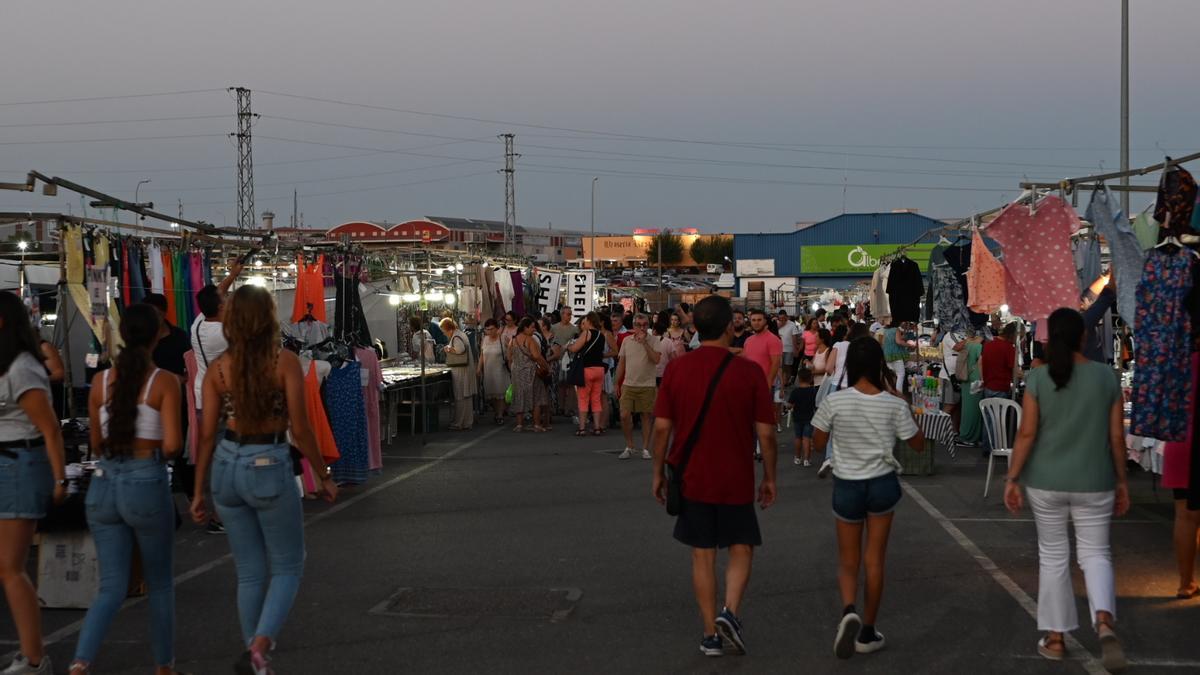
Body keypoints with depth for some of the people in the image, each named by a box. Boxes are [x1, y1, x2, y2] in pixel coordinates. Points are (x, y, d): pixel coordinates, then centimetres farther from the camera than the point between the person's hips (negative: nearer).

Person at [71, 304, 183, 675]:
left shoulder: (101, 380, 4)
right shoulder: (164, 381, -8)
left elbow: (96, 442, 12)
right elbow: (173, 443, -15)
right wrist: (156, 450, 6)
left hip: (104, 484, 4)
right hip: (147, 484, -4)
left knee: (111, 588, 8)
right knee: (160, 584, 17)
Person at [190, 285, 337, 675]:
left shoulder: (218, 369, 0)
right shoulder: (285, 362, -10)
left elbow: (207, 434, 1)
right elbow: (300, 429, -11)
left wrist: (199, 492, 9)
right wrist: (323, 477, 1)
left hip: (227, 468, 4)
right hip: (270, 468, -4)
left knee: (250, 572, 17)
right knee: (287, 567, 10)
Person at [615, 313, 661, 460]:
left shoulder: (653, 341, -3)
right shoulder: (627, 341, 7)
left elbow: (656, 359, -18)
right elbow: (621, 363, 13)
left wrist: (644, 342, -20)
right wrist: (617, 383, 12)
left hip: (647, 385, -2)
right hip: (628, 384, 2)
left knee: (646, 417, 4)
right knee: (624, 416, -5)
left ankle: (645, 449, 13)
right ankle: (629, 447, 10)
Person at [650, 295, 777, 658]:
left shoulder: (676, 369, -5)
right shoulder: (749, 371, -11)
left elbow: (662, 427, -3)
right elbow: (765, 432, -8)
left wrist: (658, 472, 9)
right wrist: (769, 477, 5)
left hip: (691, 478, 2)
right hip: (736, 480, -2)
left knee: (702, 555, 11)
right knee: (741, 548, 15)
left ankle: (711, 634, 13)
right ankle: (730, 611, -6)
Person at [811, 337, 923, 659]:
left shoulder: (835, 401, -14)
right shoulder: (894, 404, -11)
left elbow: (818, 443, -2)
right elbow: (918, 444, 2)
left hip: (847, 486, -1)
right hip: (883, 484, 1)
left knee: (848, 560, 13)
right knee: (874, 560, 12)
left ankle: (848, 611, -15)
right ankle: (867, 633, 17)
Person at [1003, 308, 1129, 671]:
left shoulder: (1038, 378, -7)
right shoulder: (1106, 376, -4)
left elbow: (1027, 433, -10)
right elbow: (1116, 436, -2)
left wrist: (1012, 478, -2)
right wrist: (1121, 481, 8)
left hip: (1046, 481, 0)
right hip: (1093, 483, 0)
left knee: (1053, 555, 13)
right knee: (1095, 553, 9)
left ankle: (1055, 638, 17)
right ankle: (1104, 620, -17)